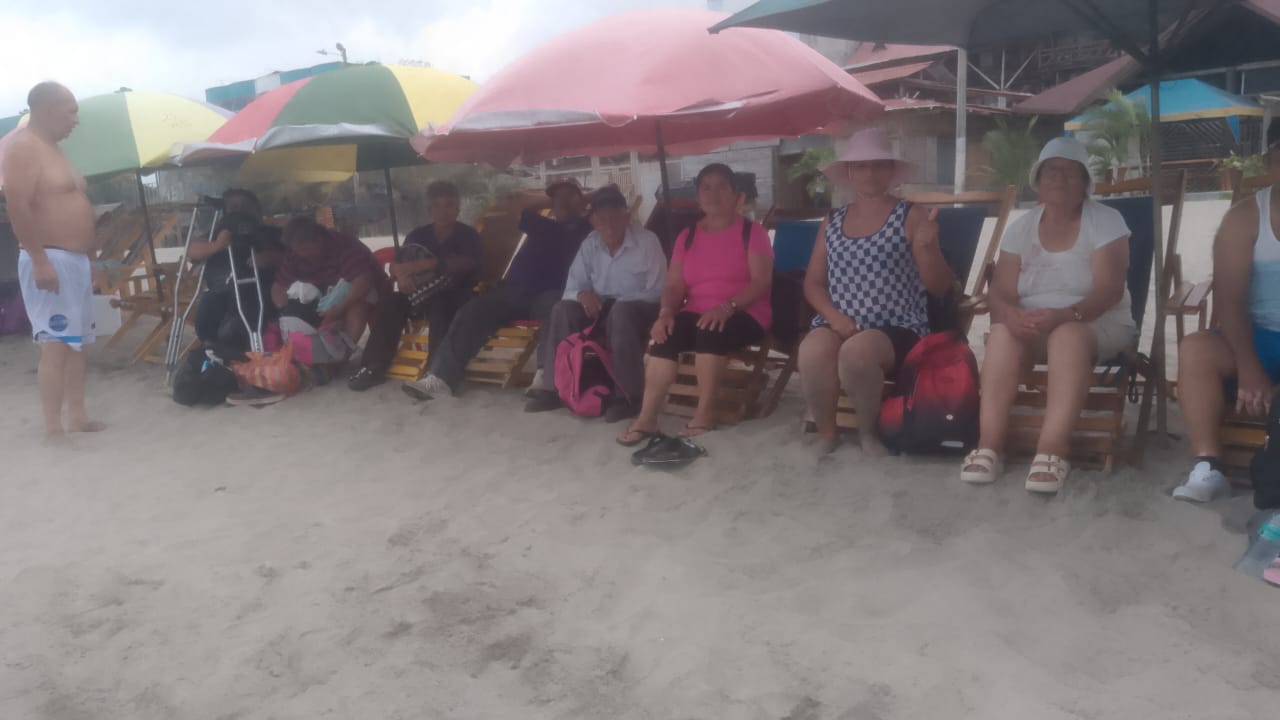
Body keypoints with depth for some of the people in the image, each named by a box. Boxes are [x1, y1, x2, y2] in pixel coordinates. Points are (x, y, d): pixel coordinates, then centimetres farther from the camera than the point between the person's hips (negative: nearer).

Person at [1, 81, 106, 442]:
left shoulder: (52, 147, 17)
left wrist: (87, 253, 22)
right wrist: (40, 260, -26)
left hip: (75, 259, 10)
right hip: (50, 260, -10)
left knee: (78, 342, 12)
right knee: (56, 344, -11)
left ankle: (77, 417, 20)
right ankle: (54, 429, -9)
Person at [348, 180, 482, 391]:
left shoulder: (468, 235, 2)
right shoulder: (418, 235, 14)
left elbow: (466, 264, -17)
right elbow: (396, 265, 8)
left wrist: (420, 265, -20)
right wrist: (401, 275, -19)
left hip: (455, 296, -4)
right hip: (422, 294, 4)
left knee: (439, 307, -37)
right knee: (392, 303, -24)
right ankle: (374, 367, -22)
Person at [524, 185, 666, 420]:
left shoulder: (647, 242, -12)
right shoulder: (589, 245, 2)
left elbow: (657, 292, -15)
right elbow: (572, 287, 2)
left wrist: (615, 303, -23)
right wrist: (582, 293, -24)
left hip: (637, 308, -5)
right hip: (601, 307, 5)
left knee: (621, 312, -39)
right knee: (562, 310, -21)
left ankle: (629, 396, -34)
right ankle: (553, 388, -16)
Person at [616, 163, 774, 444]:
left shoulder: (752, 231, 1)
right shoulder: (687, 236, 14)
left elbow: (761, 281, -11)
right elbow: (674, 285, 7)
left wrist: (727, 307, -26)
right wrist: (666, 311, -16)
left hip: (744, 314, -4)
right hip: (697, 314, 4)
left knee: (711, 331, -37)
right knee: (666, 334, -28)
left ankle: (705, 415, -27)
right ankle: (647, 419, -30)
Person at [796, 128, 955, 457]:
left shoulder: (912, 217, 3)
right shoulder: (832, 222, 14)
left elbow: (939, 288, -2)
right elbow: (812, 283, 14)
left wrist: (929, 247, -22)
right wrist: (834, 316, -6)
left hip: (896, 329, -2)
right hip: (838, 325, 3)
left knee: (856, 353, -36)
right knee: (812, 353, -32)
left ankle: (868, 429, -7)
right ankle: (825, 432, -7)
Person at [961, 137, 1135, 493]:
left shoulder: (1105, 221, -3)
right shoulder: (1020, 228, 6)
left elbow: (1110, 289, -15)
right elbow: (1000, 293, -3)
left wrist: (1065, 315, -33)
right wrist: (1010, 314, -28)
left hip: (1097, 322, -2)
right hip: (1032, 324, 2)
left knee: (1068, 337, -38)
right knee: (1003, 333, -32)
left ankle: (1051, 451, -43)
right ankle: (989, 446, -36)